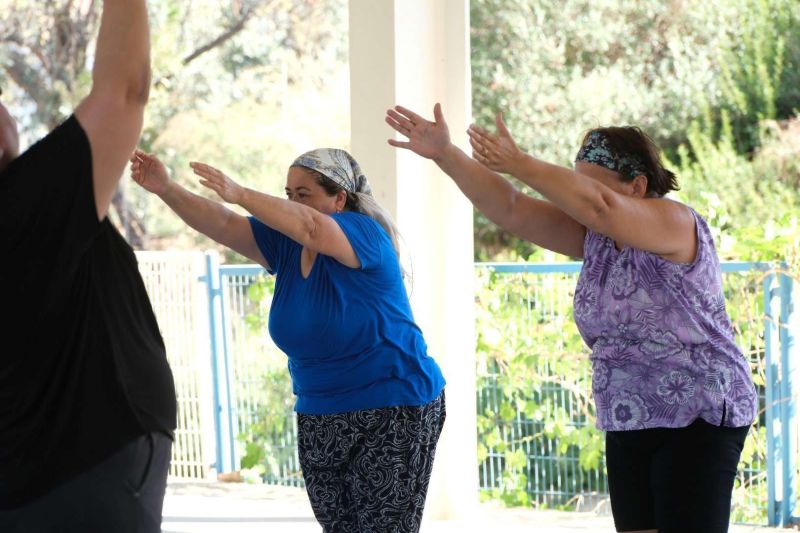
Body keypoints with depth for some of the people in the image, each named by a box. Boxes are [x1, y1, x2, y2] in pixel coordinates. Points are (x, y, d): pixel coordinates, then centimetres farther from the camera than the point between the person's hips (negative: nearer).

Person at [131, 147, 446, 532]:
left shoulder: (364, 234, -14)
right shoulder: (285, 244, 6)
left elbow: (310, 227, -33)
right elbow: (221, 226, -3)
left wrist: (240, 194, -41)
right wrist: (166, 189, -18)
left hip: (392, 410, -7)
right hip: (320, 416, 7)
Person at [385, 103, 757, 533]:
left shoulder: (675, 223, -15)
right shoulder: (594, 236, 7)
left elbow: (597, 205, -33)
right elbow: (511, 211, -1)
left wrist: (517, 164, -29)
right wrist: (445, 155, -12)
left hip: (698, 418, -8)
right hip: (629, 424, 8)